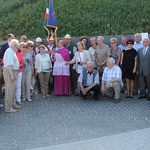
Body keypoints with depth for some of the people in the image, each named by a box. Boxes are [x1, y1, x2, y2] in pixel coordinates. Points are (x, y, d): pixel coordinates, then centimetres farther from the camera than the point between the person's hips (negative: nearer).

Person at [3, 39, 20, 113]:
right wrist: (12, 75, -27)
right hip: (10, 72, -11)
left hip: (12, 71, 11)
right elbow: (9, 64, -25)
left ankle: (13, 104, 30)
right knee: (10, 90, -7)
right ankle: (8, 108, -2)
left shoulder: (12, 51, 16)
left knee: (12, 89, 18)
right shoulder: (10, 51, -17)